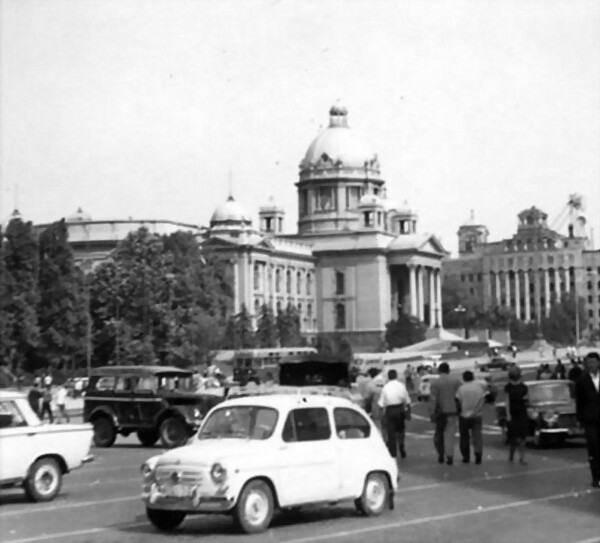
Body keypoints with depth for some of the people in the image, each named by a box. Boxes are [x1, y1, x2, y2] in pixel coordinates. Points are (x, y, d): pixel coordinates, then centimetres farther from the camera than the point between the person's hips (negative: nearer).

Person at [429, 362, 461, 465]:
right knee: (450, 434, 4)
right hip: (453, 411, 1)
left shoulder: (435, 383, -6)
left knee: (439, 433, 15)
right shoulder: (456, 381, 0)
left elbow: (433, 399, -10)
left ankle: (441, 455, 14)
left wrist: (432, 413, -6)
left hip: (440, 411, -1)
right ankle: (449, 457, -1)